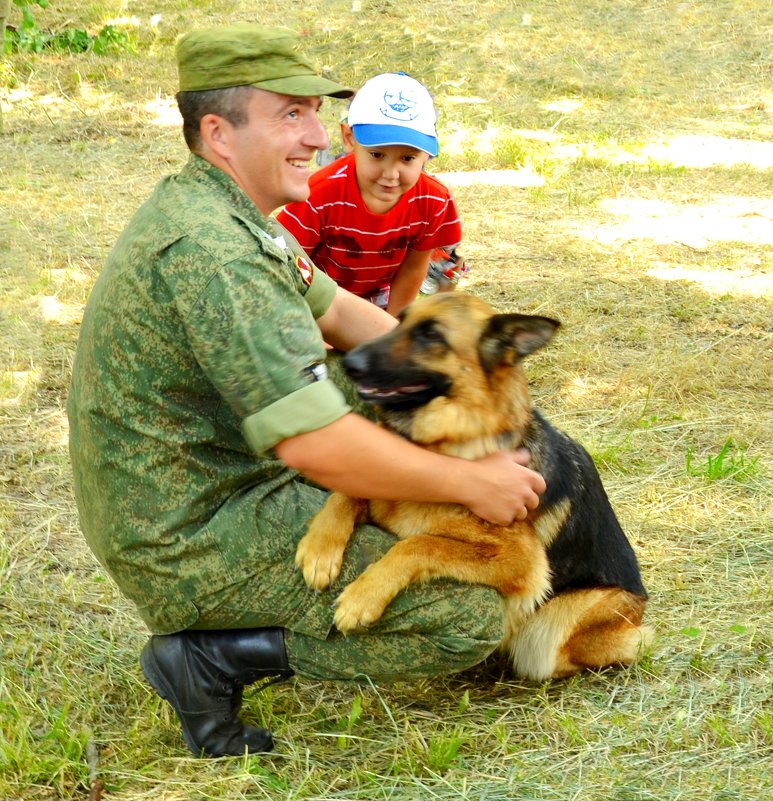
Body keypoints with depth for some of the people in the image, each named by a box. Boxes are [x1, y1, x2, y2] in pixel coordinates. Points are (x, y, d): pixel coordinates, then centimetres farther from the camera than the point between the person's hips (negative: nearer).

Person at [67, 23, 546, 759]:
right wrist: (469, 484, -18)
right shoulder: (207, 250, -27)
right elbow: (315, 445, -30)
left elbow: (335, 309, 19)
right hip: (196, 547, -10)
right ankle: (212, 657, -6)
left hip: (179, 499, 10)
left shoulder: (222, 211, 7)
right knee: (470, 618, -14)